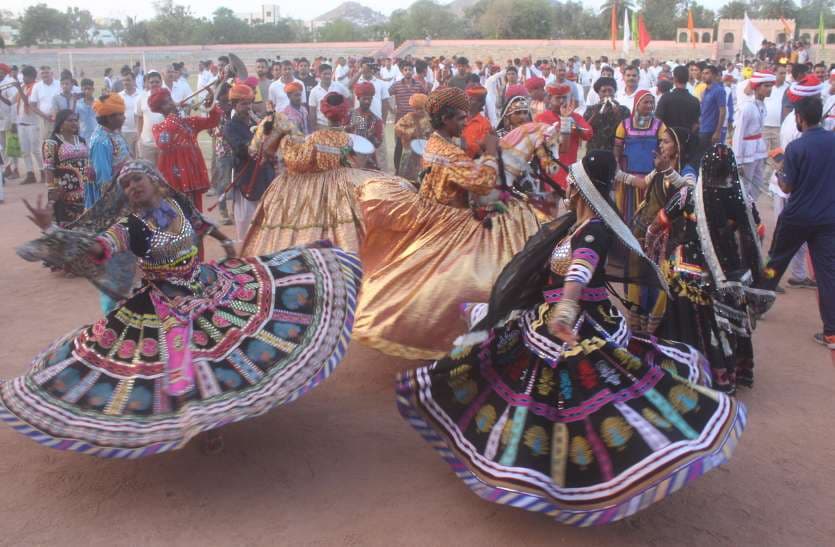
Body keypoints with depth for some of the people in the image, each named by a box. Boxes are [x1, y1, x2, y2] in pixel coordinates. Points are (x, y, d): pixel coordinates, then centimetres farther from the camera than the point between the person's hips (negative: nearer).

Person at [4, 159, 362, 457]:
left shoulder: (178, 201, -6)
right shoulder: (129, 226, -19)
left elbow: (201, 223, 15)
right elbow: (93, 249, -32)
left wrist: (226, 242, 24)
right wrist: (50, 229, -43)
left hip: (208, 283, 5)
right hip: (167, 305, -5)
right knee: (178, 361, -5)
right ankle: (200, 422, 13)